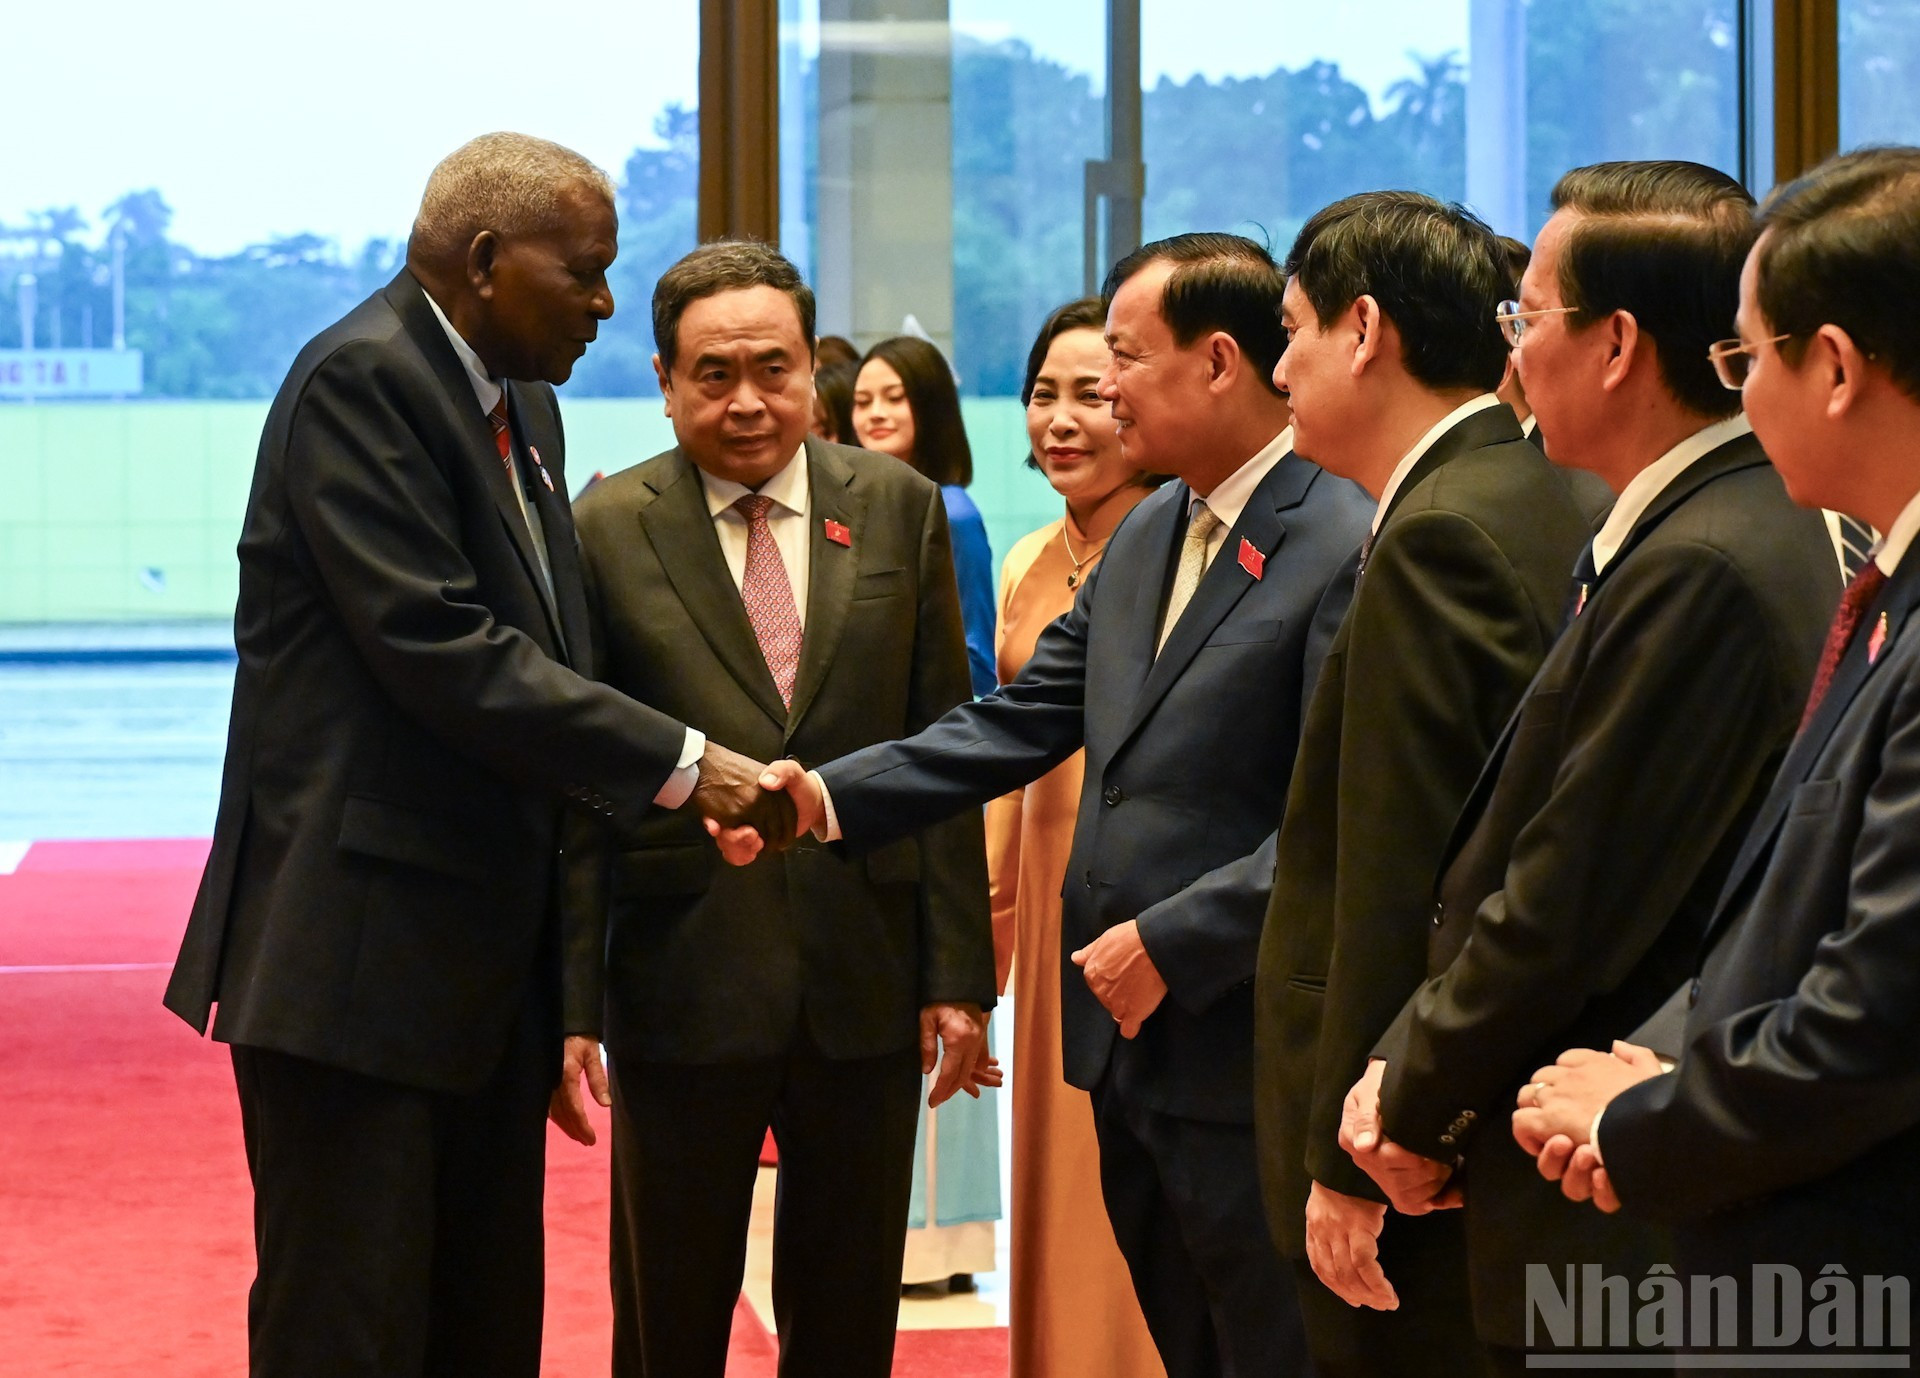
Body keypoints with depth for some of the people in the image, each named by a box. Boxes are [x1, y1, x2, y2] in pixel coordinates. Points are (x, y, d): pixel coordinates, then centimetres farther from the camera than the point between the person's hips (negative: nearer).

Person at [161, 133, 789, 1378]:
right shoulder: (362, 380, -13)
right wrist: (677, 764, -20)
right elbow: (439, 649, -22)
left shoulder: (524, 408, 16)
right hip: (362, 946, -9)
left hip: (487, 957, 9)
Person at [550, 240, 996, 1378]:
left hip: (866, 981, 2)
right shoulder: (607, 530, -1)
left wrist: (959, 972, 0)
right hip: (684, 980, -2)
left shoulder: (901, 510, 5)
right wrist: (569, 1004, -6)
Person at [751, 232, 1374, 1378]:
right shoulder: (1148, 535, 12)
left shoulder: (1347, 547, -17)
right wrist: (829, 797, 1)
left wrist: (1171, 944, -18)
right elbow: (1019, 723, 11)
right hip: (1128, 1042, 8)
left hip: (1244, 1057, -8)